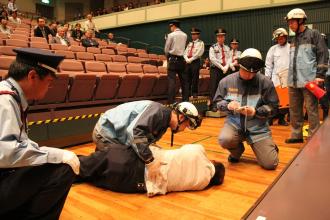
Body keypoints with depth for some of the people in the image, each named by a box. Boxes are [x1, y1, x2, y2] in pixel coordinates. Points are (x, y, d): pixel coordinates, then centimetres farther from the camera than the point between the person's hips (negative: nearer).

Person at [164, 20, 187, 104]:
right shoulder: (184, 35, 9)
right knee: (183, 80, 11)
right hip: (181, 59, 5)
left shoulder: (171, 35, -5)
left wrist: (168, 57, 15)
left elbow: (166, 49, -1)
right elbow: (182, 48, 14)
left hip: (173, 59, -5)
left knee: (172, 81, -7)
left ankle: (171, 101, -11)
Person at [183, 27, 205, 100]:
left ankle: (194, 94, 5)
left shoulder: (200, 43, 6)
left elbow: (199, 53, -7)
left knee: (195, 80, -4)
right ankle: (185, 98, 3)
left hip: (195, 62, -4)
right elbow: (185, 52, 13)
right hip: (188, 62, 5)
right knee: (186, 80, 0)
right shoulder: (189, 43, 22)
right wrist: (187, 59, -7)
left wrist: (191, 59, -13)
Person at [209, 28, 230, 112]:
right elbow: (212, 59, -11)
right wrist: (222, 67, -14)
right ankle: (213, 105, -4)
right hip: (215, 69, -4)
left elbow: (229, 58, 7)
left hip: (225, 70, 4)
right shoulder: (213, 47, 0)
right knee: (214, 88, -8)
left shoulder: (227, 48, 15)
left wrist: (226, 67, -11)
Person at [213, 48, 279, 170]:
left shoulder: (266, 82, -8)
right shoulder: (227, 81, -4)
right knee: (224, 140, -34)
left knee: (270, 164, -9)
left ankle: (269, 148, 32)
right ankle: (237, 150, 7)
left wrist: (256, 112, -21)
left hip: (257, 127, -1)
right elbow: (217, 101, 6)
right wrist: (228, 105, -16)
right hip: (234, 123, 1)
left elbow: (273, 107, -3)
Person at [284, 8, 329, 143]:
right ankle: (296, 135, 21)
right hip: (293, 81, 7)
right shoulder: (294, 39, 19)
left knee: (311, 110, -1)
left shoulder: (313, 34, 0)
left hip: (309, 80, -6)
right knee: (294, 110, 10)